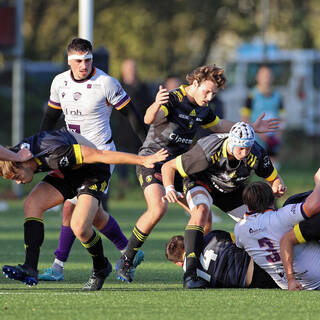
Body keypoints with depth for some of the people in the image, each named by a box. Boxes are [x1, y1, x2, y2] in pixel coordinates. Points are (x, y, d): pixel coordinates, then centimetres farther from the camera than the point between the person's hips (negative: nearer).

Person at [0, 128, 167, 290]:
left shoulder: (55, 153, -37)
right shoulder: (17, 152, -14)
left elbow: (101, 155, -33)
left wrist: (143, 160, -30)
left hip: (92, 172, -7)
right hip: (65, 173, 7)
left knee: (79, 227, -23)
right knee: (31, 204, -15)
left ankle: (101, 268, 8)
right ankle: (30, 269, -21)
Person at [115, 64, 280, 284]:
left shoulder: (203, 109, 8)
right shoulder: (173, 99, -18)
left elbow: (219, 125, 29)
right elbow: (149, 119, -37)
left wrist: (252, 128, 27)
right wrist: (156, 106, -60)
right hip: (152, 161, -8)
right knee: (158, 209, -28)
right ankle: (126, 260, -14)